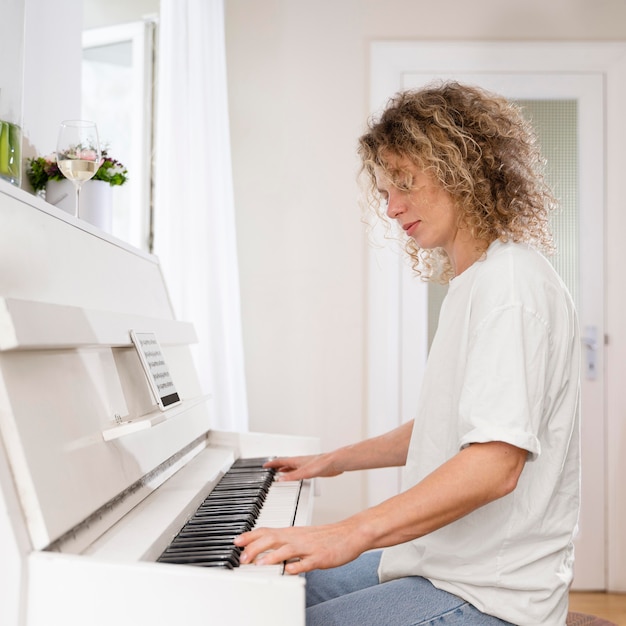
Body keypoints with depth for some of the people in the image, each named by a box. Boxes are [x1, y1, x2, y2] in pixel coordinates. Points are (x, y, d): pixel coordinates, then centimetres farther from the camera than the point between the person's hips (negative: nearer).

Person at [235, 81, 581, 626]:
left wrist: (353, 533, -33)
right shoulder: (473, 282, 15)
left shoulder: (512, 279, -19)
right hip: (440, 562, 10)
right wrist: (337, 460, 23)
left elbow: (495, 463, -30)